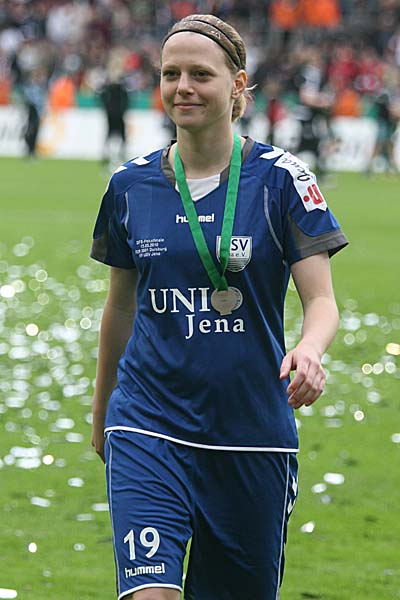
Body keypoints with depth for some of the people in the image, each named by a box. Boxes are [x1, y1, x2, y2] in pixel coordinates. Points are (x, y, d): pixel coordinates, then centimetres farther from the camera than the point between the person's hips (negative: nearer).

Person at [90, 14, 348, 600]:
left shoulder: (279, 178, -4)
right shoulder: (131, 185, 4)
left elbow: (322, 299, -8)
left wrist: (309, 350, -31)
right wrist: (101, 409, 25)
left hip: (254, 436, -1)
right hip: (149, 428, 1)